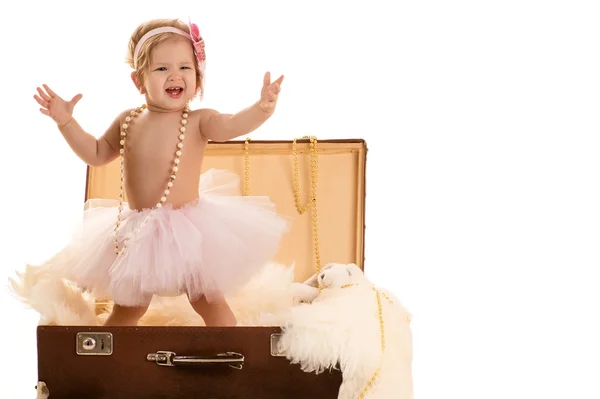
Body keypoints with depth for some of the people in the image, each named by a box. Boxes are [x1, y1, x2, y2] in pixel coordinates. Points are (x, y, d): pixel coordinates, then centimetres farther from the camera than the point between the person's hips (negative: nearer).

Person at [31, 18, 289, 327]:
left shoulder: (198, 121, -11)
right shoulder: (128, 121, 2)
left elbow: (231, 125, -31)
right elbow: (96, 154, 15)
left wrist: (262, 108, -50)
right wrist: (66, 121, 6)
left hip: (188, 230, -4)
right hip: (137, 233, 4)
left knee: (209, 301, 5)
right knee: (127, 307, 17)